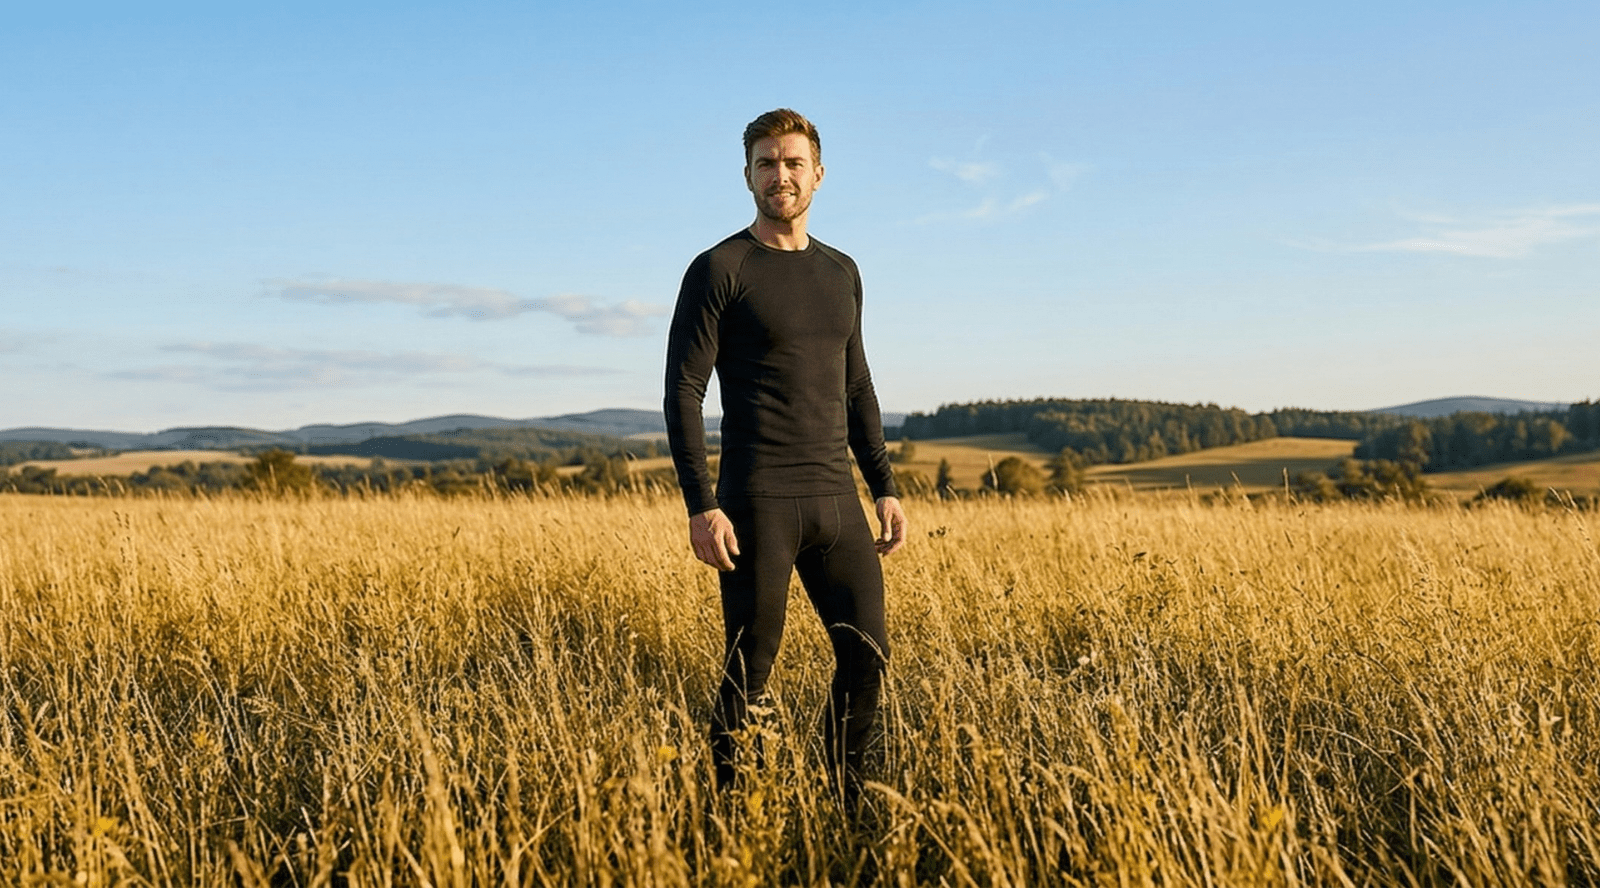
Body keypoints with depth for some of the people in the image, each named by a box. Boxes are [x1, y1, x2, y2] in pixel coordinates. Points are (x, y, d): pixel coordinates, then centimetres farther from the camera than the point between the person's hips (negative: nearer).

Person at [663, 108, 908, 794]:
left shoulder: (842, 273, 16)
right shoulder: (719, 270, -3)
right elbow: (683, 392, -7)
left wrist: (885, 489, 14)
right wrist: (701, 507, -15)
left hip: (835, 500, 6)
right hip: (757, 503, -5)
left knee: (867, 656, 4)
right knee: (750, 670, 0)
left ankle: (848, 803, 21)